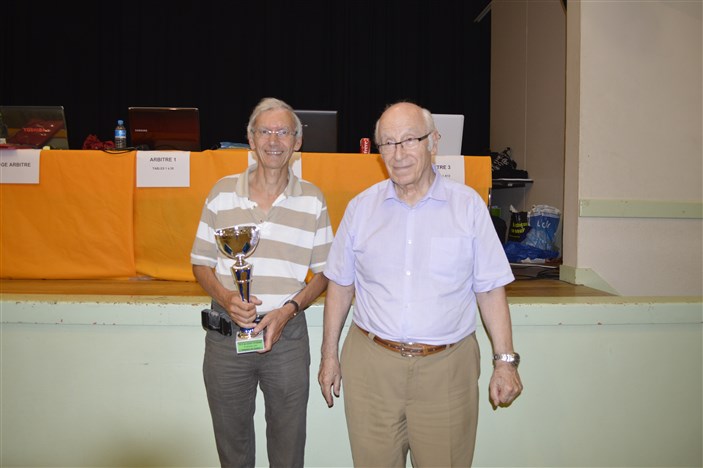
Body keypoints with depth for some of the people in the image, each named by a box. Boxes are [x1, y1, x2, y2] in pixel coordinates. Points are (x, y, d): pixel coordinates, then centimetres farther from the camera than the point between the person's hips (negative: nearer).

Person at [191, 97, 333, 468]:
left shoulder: (312, 199, 0)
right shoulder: (222, 191, 1)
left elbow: (324, 272, 3)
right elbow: (201, 263, 5)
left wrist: (289, 309, -13)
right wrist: (225, 297, -15)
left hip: (287, 336, 0)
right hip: (226, 335, 1)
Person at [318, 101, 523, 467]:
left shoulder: (468, 205, 1)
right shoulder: (361, 207, 5)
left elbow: (491, 289, 1)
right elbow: (340, 285, 9)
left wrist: (505, 361, -2)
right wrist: (329, 355, 9)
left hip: (447, 369, -1)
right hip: (370, 365, 2)